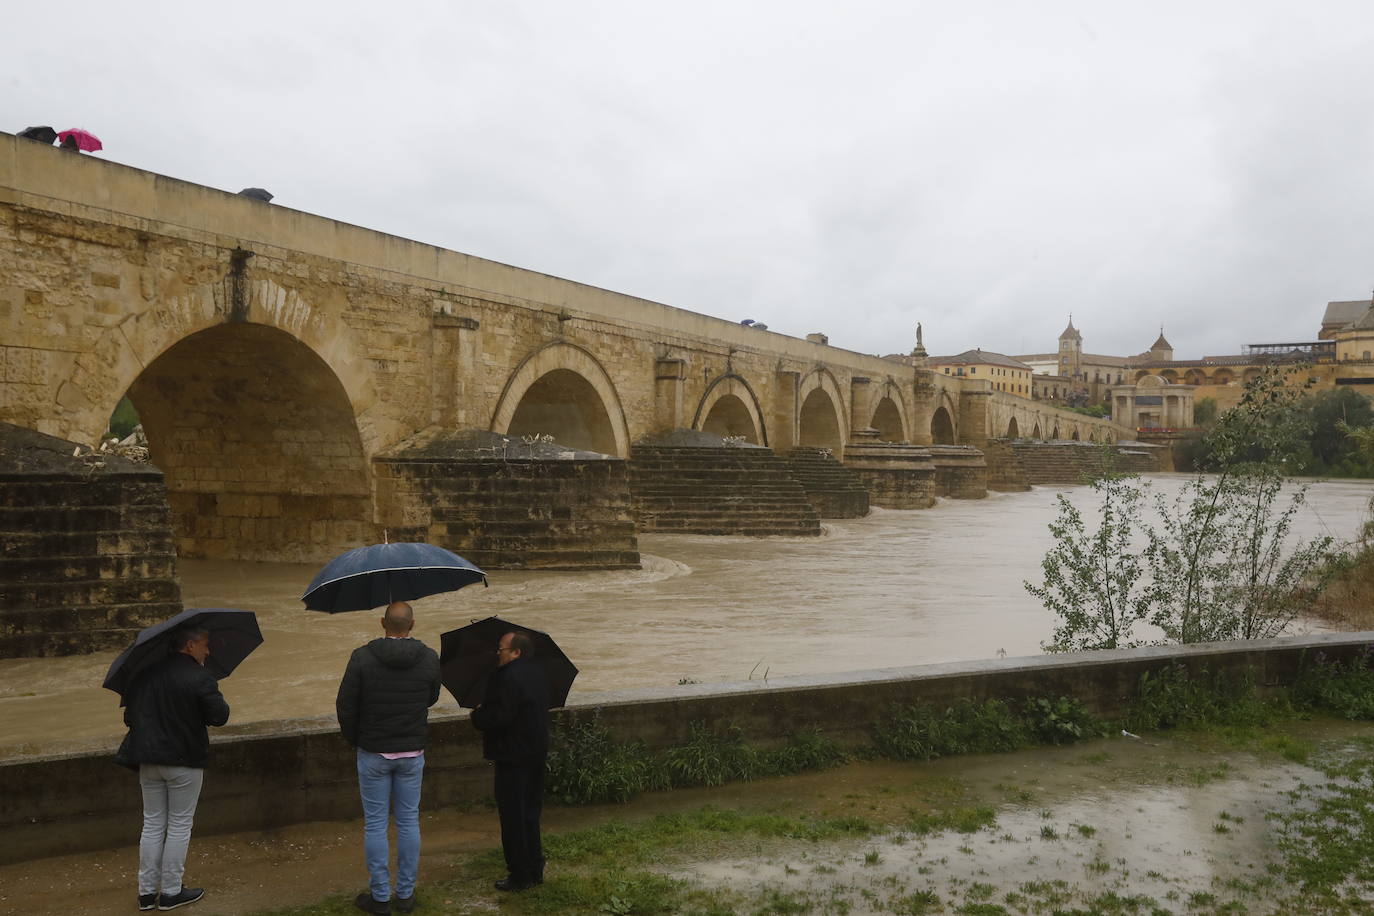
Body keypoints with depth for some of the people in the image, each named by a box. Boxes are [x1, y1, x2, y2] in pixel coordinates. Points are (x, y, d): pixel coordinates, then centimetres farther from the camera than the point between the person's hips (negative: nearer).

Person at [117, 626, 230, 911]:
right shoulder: (200, 678, -17)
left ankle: (147, 892, 19)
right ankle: (170, 892, 12)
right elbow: (219, 716, -14)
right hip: (184, 762, -6)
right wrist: (219, 701, 6)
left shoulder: (144, 675, 3)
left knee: (153, 824, 14)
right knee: (179, 826, 6)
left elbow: (129, 715, 9)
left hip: (148, 760, 6)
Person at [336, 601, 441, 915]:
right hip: (412, 753, 2)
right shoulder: (429, 659, -8)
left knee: (375, 824, 8)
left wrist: (354, 739, 8)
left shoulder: (362, 657, -14)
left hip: (373, 753, -2)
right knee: (409, 822, 11)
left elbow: (345, 706, -8)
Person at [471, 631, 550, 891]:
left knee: (513, 818, 2)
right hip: (536, 754, 9)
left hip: (514, 758, -9)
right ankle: (535, 870, 26)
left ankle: (519, 876, 10)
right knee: (530, 815, 18)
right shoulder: (538, 674, 9)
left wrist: (477, 716, -5)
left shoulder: (509, 678, -21)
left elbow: (500, 716, -26)